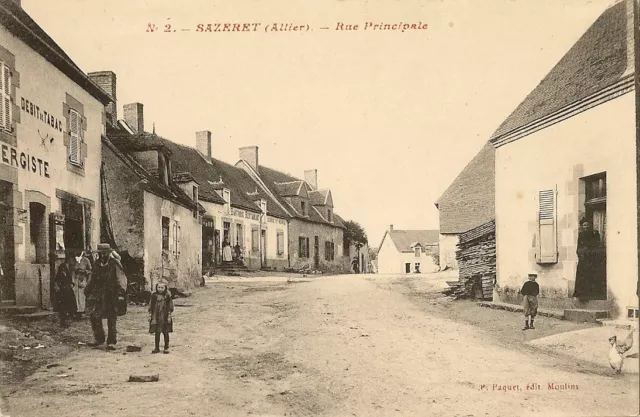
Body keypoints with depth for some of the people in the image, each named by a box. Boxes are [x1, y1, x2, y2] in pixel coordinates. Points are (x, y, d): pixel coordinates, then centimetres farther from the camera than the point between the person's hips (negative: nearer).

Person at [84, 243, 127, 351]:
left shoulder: (115, 264, -8)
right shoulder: (97, 264, 9)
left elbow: (121, 279, -11)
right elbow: (92, 279, 20)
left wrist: (121, 294, -19)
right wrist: (87, 291, 18)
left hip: (111, 295, -5)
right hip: (98, 294, 5)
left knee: (111, 318, 0)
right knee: (93, 315, 0)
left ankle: (111, 342, 8)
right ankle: (99, 338, 16)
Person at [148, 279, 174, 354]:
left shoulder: (167, 296, -4)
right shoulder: (154, 296, 1)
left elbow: (170, 307, -1)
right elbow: (150, 306, 6)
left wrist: (169, 316, -6)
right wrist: (150, 315, 3)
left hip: (165, 317, -1)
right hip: (156, 317, 1)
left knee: (165, 333, 6)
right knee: (157, 333, 6)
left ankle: (166, 347, 18)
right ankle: (157, 348, 17)